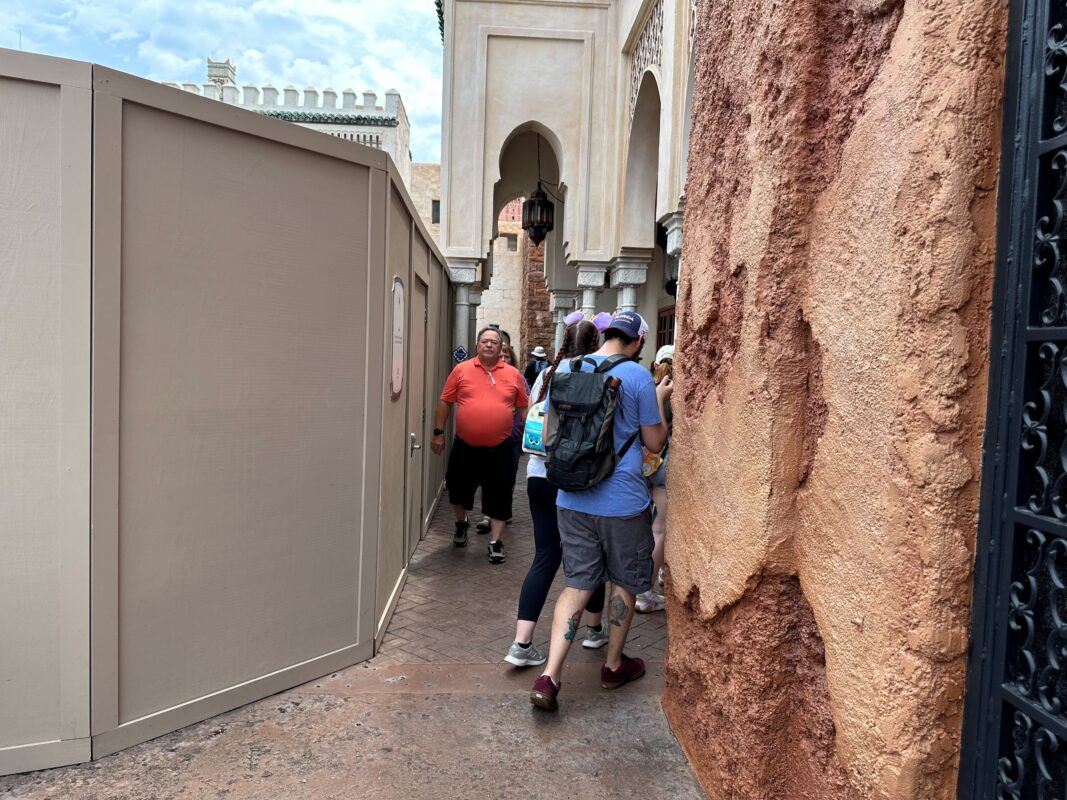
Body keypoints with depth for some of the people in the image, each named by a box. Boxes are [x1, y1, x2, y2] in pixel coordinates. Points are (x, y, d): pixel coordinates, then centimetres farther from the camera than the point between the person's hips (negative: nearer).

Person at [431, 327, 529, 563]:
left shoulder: (513, 374, 2)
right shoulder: (461, 369, 0)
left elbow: (523, 408, 9)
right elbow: (445, 402, 4)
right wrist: (438, 433, 1)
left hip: (499, 449, 0)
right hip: (465, 446, 1)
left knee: (499, 497, 3)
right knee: (459, 489, 15)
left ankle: (496, 542, 15)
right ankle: (461, 524, 43)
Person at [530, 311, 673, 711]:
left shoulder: (566, 369, 3)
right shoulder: (637, 376, -11)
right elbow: (655, 442, -4)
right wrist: (660, 400, 10)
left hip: (572, 500, 4)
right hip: (622, 501, -4)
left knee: (577, 585, 11)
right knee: (625, 583, 17)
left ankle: (548, 677, 2)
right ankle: (614, 665, 34)